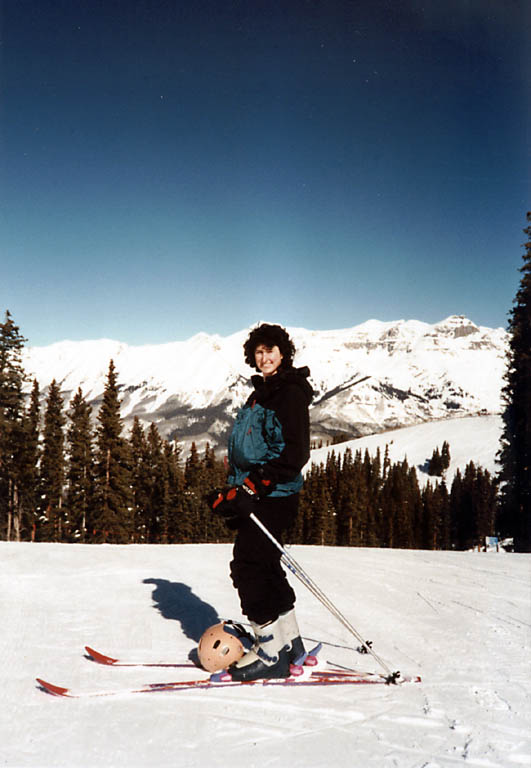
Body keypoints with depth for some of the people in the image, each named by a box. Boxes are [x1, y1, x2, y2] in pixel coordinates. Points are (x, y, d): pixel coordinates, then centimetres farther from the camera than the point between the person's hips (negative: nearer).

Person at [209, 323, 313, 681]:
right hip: (256, 495, 10)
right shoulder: (262, 393, 18)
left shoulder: (290, 393, -12)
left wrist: (253, 489, -24)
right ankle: (290, 643, 25)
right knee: (265, 568, 14)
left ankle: (271, 654, -2)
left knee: (249, 568, -10)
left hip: (273, 496, -10)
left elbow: (296, 453, -20)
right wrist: (236, 491, 19)